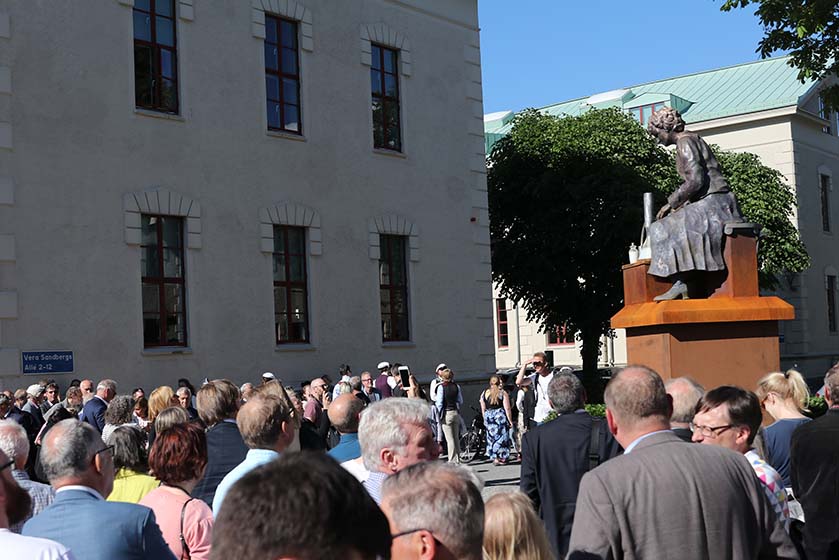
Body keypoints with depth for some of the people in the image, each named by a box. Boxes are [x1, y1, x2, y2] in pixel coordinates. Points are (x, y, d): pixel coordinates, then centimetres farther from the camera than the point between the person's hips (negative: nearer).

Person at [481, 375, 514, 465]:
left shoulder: (484, 393, 6)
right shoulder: (503, 393, -4)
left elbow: (483, 409, 10)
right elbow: (507, 409, -7)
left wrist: (485, 419, 20)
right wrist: (510, 420, -2)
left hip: (488, 417, 3)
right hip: (500, 416, -3)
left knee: (492, 437, 9)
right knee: (502, 437, 3)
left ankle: (494, 458, 8)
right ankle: (502, 458, 3)